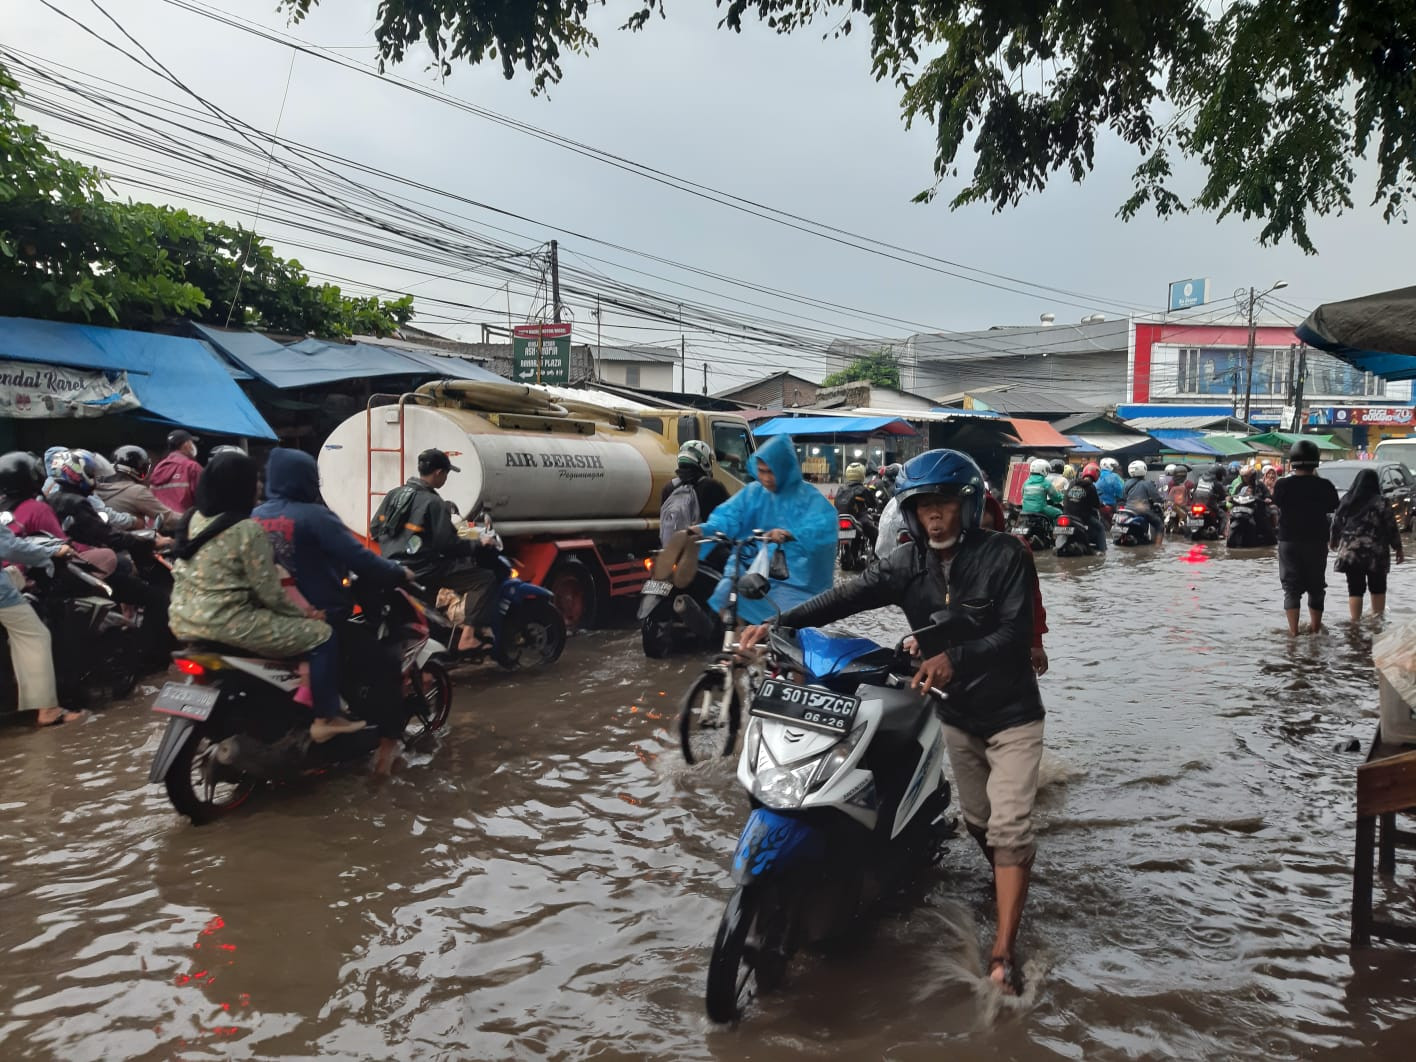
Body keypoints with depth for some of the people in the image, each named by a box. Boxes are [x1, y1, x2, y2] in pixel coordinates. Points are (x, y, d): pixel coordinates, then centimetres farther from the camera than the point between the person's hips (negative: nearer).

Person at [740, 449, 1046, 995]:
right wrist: (778, 623, -30)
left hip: (1011, 713, -4)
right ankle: (1012, 882, 46)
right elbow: (846, 596, -17)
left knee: (1008, 827, -10)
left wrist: (955, 657, -41)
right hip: (957, 713, 4)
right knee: (977, 821, 17)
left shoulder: (1005, 555, -17)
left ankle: (1003, 952, -4)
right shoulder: (907, 564, -6)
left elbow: (1015, 632, -24)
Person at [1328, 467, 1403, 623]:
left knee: (1355, 589, 4)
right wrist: (1398, 548, 6)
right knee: (1378, 588, 13)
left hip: (1349, 553, 2)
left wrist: (1333, 542, 26)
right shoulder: (1381, 503, -6)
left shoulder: (1345, 502, 3)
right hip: (1376, 554, -2)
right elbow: (1392, 528, -4)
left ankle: (1355, 622, 1)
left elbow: (1335, 526, 10)